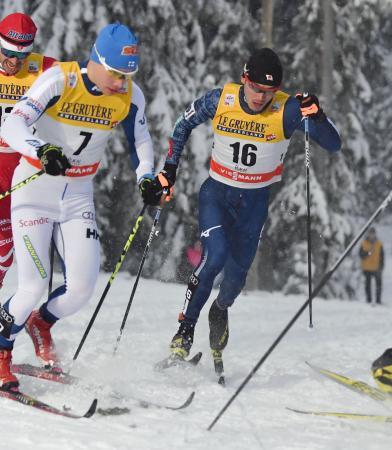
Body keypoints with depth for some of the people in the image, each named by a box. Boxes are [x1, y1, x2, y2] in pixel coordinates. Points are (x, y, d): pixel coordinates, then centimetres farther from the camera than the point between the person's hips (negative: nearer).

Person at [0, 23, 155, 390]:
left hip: (79, 194, 4)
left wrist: (147, 179, -12)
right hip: (35, 186, -4)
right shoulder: (59, 79, -22)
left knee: (83, 287, -4)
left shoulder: (130, 96, -8)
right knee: (34, 285, -13)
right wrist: (42, 150, -50)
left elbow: (140, 141, 7)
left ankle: (41, 323, 29)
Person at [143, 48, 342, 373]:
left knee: (237, 273, 10)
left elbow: (333, 145, -22)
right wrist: (169, 169, -1)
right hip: (216, 193, -1)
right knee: (215, 255, -23)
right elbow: (184, 125, 4)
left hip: (255, 202, 1)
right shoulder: (220, 100, -16)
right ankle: (185, 330, -13)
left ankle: (221, 310, 46)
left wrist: (317, 116, -41)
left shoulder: (287, 109, -20)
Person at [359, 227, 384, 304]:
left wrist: (381, 267, -4)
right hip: (367, 268, -1)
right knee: (368, 284, 4)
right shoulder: (364, 243, -1)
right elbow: (361, 255, -4)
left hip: (376, 268, 1)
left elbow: (381, 256, 4)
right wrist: (368, 253, -22)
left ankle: (378, 300, 6)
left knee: (379, 284, -1)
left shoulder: (379, 244, 2)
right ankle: (368, 299, 10)